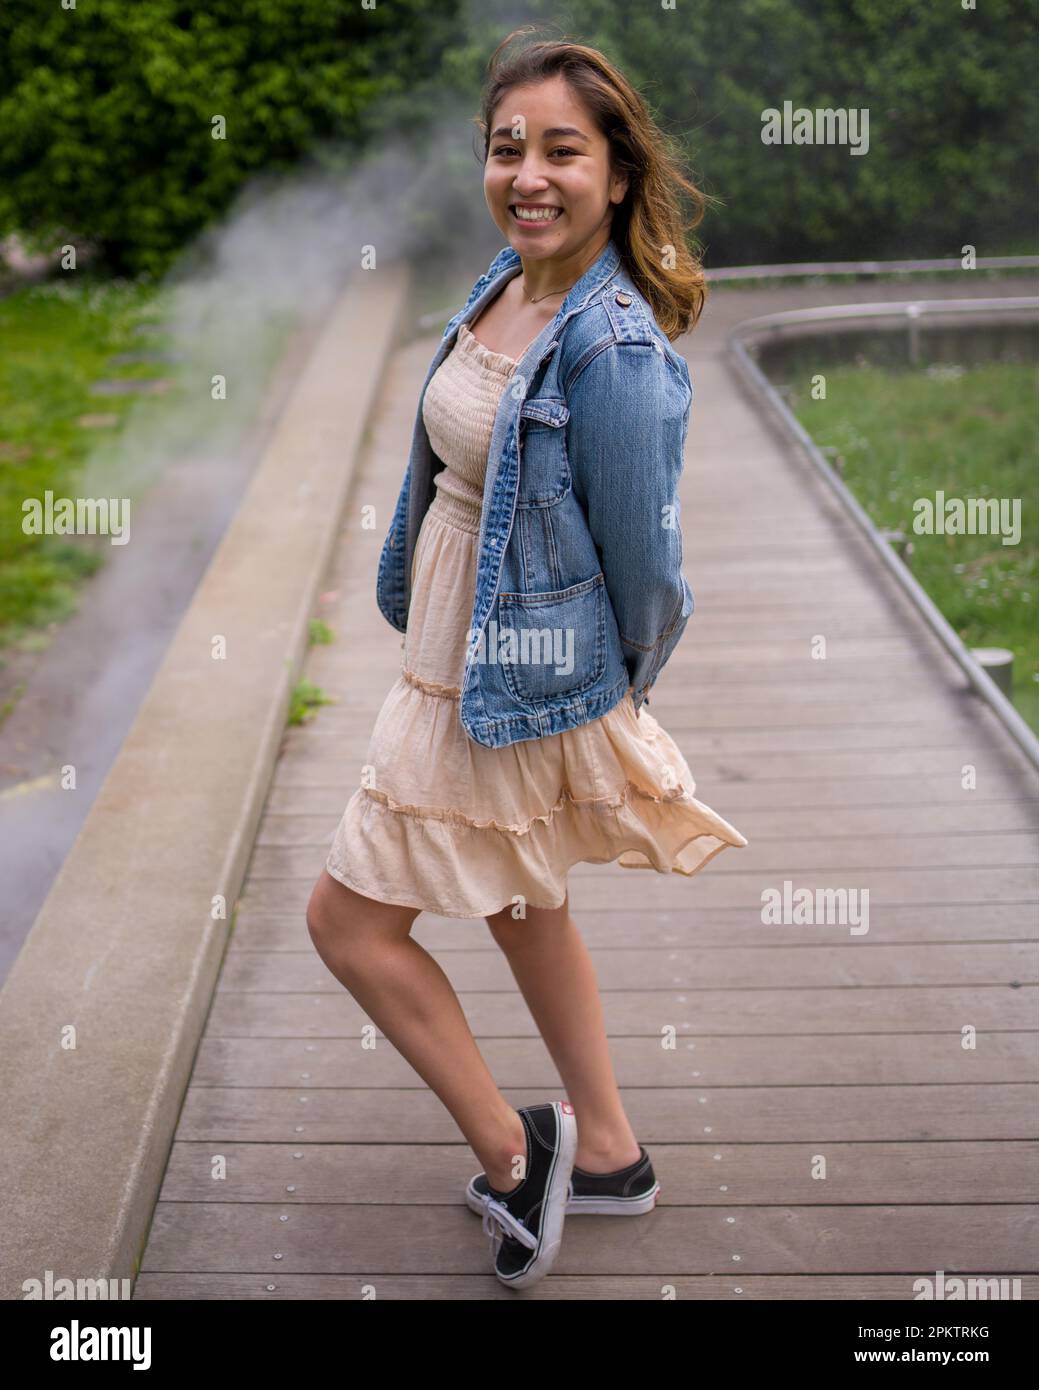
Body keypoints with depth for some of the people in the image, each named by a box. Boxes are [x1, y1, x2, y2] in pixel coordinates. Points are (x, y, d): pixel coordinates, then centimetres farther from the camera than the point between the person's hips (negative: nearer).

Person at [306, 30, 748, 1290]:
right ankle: (605, 1153, 41)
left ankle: (510, 1152, 20)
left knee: (347, 919, 3)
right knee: (521, 905, 22)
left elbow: (644, 558, -16)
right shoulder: (505, 280, 0)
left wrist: (623, 686, 0)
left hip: (518, 691, -9)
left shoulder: (613, 351, -26)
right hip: (458, 656, 9)